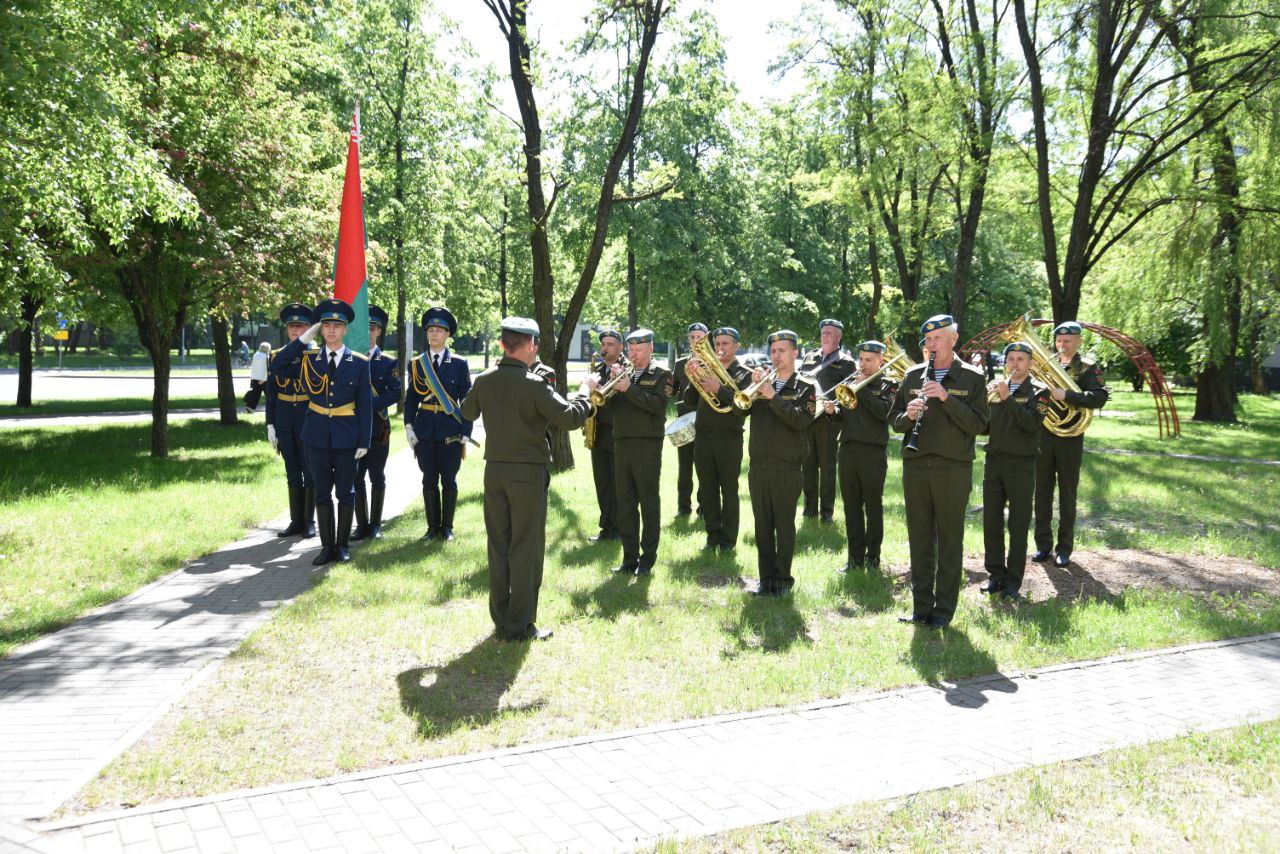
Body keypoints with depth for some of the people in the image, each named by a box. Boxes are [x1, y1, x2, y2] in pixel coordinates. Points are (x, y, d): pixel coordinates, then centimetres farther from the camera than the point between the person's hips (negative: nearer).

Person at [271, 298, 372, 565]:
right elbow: (276, 364, 4)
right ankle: (327, 546, 14)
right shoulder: (308, 358, 4)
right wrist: (303, 339, -1)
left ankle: (343, 545, 17)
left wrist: (364, 441, -4)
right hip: (316, 436, 2)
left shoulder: (359, 362, -1)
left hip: (346, 436, -2)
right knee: (322, 492, 7)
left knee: (345, 491, 6)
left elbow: (365, 404, 0)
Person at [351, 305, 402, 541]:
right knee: (356, 477, 3)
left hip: (378, 426, -1)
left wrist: (369, 404, -19)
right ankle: (362, 524, 12)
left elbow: (396, 392, -9)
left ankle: (375, 525, 14)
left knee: (377, 477, 6)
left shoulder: (389, 363, 3)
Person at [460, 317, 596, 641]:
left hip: (494, 469, 6)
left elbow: (468, 412, 20)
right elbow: (568, 418, -17)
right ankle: (519, 626, 6)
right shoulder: (534, 385, -16)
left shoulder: (484, 381, 2)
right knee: (526, 549, 2)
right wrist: (586, 399, 2)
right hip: (528, 472, -5)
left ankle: (500, 621, 19)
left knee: (498, 546, 12)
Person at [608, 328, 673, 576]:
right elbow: (609, 403, 6)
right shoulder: (624, 373, 15)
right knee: (625, 503, 7)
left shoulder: (662, 375, 3)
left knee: (649, 503, 1)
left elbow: (659, 404, -14)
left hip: (647, 446, -5)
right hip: (621, 445, 5)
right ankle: (629, 557, 15)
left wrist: (630, 389, -18)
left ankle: (648, 558, 7)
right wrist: (614, 383, -9)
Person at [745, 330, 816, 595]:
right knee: (762, 525, 8)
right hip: (758, 466, 4)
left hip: (787, 469, -4)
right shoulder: (762, 381, 12)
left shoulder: (804, 387, 1)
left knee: (784, 525, 2)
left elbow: (802, 420, -15)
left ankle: (783, 578, 11)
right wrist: (753, 386, -13)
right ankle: (766, 577, 16)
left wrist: (774, 397, -20)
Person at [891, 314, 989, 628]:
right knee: (920, 540, 8)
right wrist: (908, 415, -10)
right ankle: (921, 607, 18)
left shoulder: (972, 378, 1)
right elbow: (896, 422, 12)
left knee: (950, 541, 4)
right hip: (915, 466, 3)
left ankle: (944, 610, 13)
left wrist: (947, 398, -18)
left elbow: (978, 425, -8)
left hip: (953, 469, -3)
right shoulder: (912, 376, 10)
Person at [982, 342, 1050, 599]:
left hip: (1022, 465, -4)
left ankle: (1013, 580, 8)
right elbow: (983, 426, 9)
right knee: (991, 522, 6)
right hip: (994, 461, 4)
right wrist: (985, 402, -10)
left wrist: (1007, 397, -22)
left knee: (1018, 526, 2)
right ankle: (995, 573, 18)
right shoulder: (994, 387, 10)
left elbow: (1031, 422, -18)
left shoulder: (1038, 391, -1)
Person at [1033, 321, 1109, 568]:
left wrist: (1066, 395, -25)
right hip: (1043, 435, 3)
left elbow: (1100, 398, -16)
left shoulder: (1088, 367, -2)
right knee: (1042, 492, 7)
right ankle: (1043, 544, 17)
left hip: (1070, 438, -3)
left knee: (1067, 495, 5)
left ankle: (1064, 548, 12)